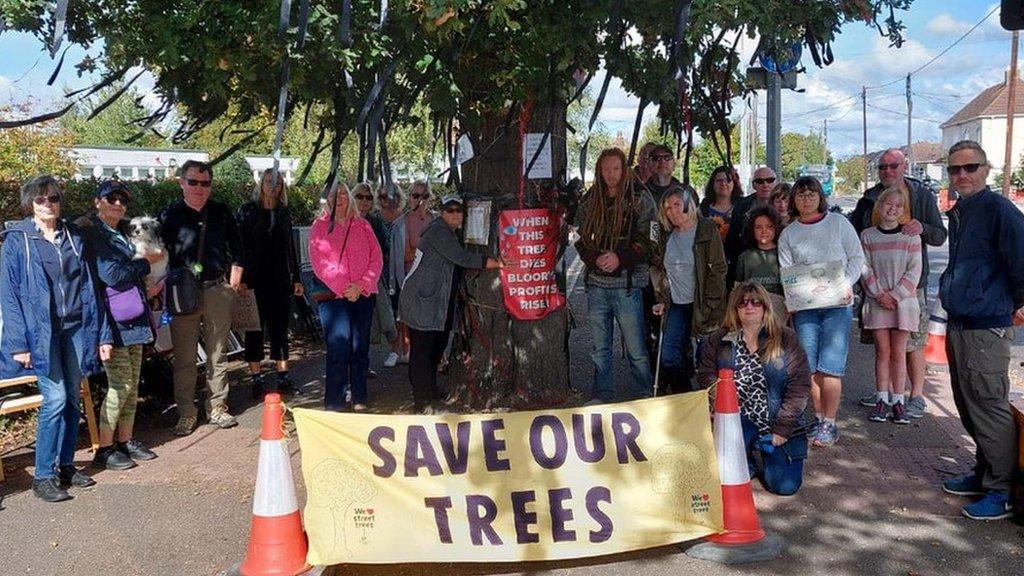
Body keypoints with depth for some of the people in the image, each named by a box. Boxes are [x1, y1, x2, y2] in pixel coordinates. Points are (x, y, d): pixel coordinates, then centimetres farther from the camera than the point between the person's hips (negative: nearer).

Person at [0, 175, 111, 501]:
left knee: (72, 399, 8)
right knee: (55, 399, -10)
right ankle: (43, 476, 2)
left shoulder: (74, 237, 10)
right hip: (41, 331, -4)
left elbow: (89, 287, 10)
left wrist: (102, 334, 6)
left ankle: (65, 466, 21)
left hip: (76, 328, 4)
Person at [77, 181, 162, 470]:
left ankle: (126, 440, 21)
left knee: (132, 383, 10)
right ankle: (104, 449, 5)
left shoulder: (126, 231, 16)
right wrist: (147, 262, -5)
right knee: (121, 384, -7)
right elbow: (111, 274, -16)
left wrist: (147, 289, 13)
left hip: (134, 319, 8)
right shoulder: (89, 232, -8)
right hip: (110, 320, -8)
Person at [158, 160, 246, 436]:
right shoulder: (170, 215, 2)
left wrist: (234, 281, 7)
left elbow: (237, 249, 14)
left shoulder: (221, 212, 9)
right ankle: (186, 412, 10)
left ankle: (217, 407, 18)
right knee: (184, 356, 1)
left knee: (217, 353, 8)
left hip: (218, 290, 2)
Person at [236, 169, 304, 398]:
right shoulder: (247, 210, -1)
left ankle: (283, 377, 14)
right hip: (256, 280, -3)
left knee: (280, 328, 8)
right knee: (255, 329, 2)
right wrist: (241, 278, -11)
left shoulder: (284, 213, 11)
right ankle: (257, 380, 9)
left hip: (281, 280, 4)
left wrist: (296, 278, 11)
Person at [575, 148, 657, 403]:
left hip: (627, 283, -4)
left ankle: (643, 397, 14)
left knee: (636, 348, -1)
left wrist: (620, 257, -17)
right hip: (596, 283, 4)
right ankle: (603, 394, 26)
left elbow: (649, 239, -6)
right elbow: (581, 237, 14)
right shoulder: (591, 199, 10)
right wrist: (594, 258, -6)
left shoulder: (639, 197, -2)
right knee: (600, 348, 13)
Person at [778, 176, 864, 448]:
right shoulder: (788, 234, 10)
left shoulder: (838, 223, 5)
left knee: (830, 366, -8)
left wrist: (847, 285, -10)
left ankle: (830, 424, -1)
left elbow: (857, 257, 6)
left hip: (838, 304, -2)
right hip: (804, 306, 2)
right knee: (811, 367, 1)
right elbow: (785, 271, 8)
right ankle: (819, 418, 14)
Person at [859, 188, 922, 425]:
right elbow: (865, 269, 0)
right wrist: (880, 294, -11)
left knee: (898, 353, 4)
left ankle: (898, 401, 10)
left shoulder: (911, 236, 1)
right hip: (876, 301, 1)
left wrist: (895, 295, -12)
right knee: (882, 352, 4)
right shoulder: (867, 236, 4)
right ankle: (882, 400, 10)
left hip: (903, 300, 0)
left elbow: (914, 271, -3)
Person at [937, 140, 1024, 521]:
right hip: (958, 324, 9)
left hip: (987, 328, -9)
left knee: (989, 408, -3)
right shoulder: (958, 212, 13)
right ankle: (984, 473, 31)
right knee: (969, 407, 17)